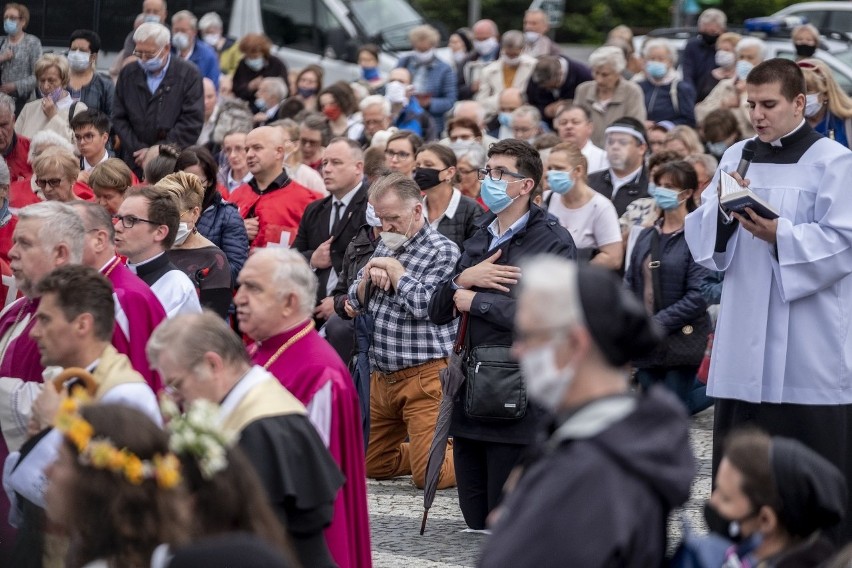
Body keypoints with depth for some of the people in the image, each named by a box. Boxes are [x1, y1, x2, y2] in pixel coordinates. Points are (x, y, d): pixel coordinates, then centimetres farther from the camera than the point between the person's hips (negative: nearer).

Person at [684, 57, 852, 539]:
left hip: (808, 350, -5)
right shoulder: (736, 157, 14)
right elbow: (703, 240, 12)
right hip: (744, 343, 5)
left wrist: (780, 236, -21)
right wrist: (722, 212, -9)